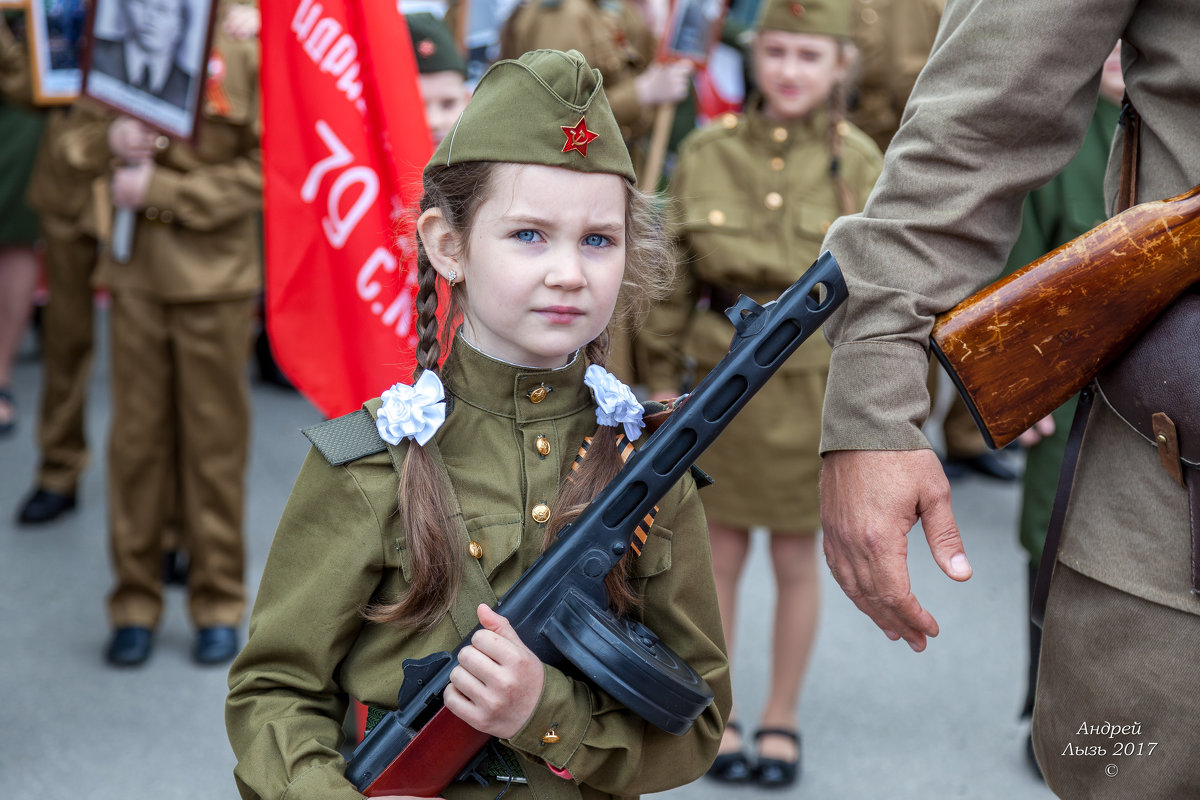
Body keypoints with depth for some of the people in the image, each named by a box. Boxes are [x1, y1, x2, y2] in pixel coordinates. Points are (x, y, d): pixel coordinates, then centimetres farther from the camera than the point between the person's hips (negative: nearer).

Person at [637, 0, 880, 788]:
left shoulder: (860, 162, -5)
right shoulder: (707, 153, -2)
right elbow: (672, 278, 3)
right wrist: (662, 380, 2)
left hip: (814, 386, -1)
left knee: (797, 558, 10)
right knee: (720, 553, 10)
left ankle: (782, 715, 27)